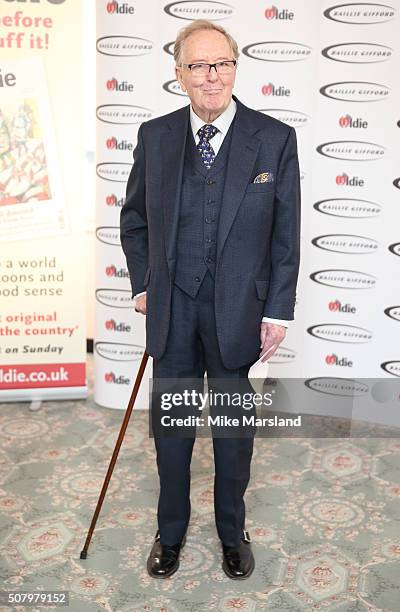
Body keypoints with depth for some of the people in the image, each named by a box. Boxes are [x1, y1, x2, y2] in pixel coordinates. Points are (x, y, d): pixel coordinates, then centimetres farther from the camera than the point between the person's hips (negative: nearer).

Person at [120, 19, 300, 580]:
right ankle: (171, 532, 36)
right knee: (171, 426, 15)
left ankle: (232, 532, 36)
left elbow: (286, 236, -4)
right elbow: (134, 218, 11)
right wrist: (143, 283, 5)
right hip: (171, 308, 2)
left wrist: (278, 311, -6)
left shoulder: (275, 139, -7)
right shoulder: (155, 135, 0)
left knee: (234, 427, 14)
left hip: (238, 307, -2)